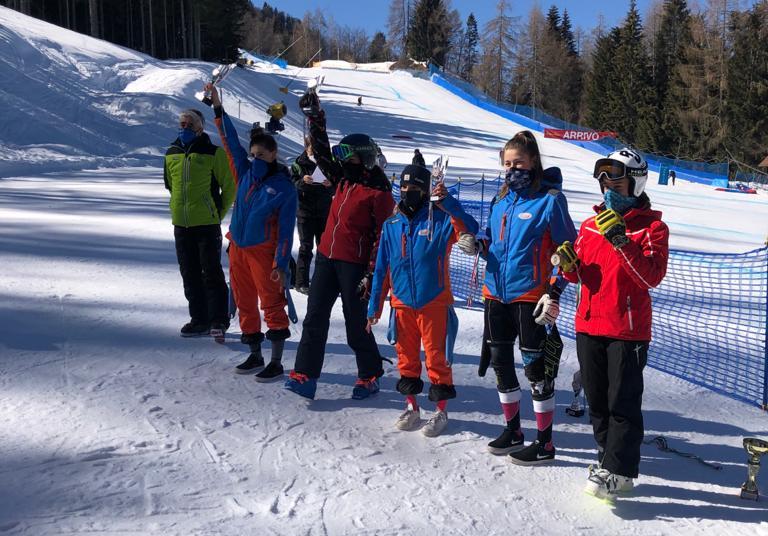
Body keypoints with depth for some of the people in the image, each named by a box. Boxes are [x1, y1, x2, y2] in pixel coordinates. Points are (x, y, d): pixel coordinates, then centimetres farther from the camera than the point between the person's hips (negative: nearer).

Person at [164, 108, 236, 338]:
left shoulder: (213, 153, -6)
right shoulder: (171, 154, 8)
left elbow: (230, 186, -2)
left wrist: (218, 213, -1)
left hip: (207, 224, -5)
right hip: (180, 224, 5)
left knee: (212, 273, -2)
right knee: (190, 275, 9)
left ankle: (219, 319, 7)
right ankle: (199, 319, 18)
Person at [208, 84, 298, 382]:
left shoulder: (285, 188, -10)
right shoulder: (245, 173, 7)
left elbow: (285, 230, -13)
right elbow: (231, 141, 13)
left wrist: (281, 264, -16)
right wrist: (218, 108, 10)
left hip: (263, 253, -7)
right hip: (238, 249, 7)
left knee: (272, 307, -2)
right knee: (245, 304, 13)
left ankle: (276, 363, 5)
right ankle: (255, 356, 26)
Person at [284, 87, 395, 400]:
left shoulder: (379, 194, -11)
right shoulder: (343, 180, 11)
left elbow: (383, 238, -13)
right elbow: (322, 152, 17)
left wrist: (371, 275, -17)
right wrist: (315, 118, 10)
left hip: (355, 265, -7)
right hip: (327, 257, 7)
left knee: (356, 325, 3)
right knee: (315, 317, 3)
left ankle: (370, 377, 20)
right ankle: (305, 375, 7)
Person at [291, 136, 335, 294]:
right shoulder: (298, 165, 1)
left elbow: (335, 191, 8)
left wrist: (330, 185, -14)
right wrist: (302, 181, -23)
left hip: (324, 212, 3)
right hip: (305, 212, -3)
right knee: (306, 247, -4)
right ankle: (302, 282, 0)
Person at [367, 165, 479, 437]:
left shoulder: (439, 219, -3)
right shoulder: (391, 225, 8)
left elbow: (469, 230, -22)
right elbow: (382, 268, 11)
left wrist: (448, 202, -32)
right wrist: (375, 305, 10)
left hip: (434, 302, -4)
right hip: (402, 303, 4)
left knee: (436, 356, 2)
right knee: (406, 356, 12)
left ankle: (441, 411, 17)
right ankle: (411, 406, 28)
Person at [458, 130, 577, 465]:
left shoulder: (550, 198, -8)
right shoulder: (501, 200, 11)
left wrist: (554, 293, -15)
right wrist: (477, 245, -4)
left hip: (529, 295, -7)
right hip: (496, 291, 7)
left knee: (534, 365, 0)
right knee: (500, 361, 12)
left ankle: (545, 442, 12)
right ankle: (512, 430, 29)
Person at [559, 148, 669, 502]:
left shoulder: (652, 227, -3)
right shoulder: (590, 225, 12)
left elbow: (651, 276, -17)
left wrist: (621, 240, -25)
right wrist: (569, 264, -7)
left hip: (627, 329, -5)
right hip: (588, 325, 6)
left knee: (622, 402, -3)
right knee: (597, 400, 13)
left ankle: (618, 470, 6)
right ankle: (609, 457, 27)